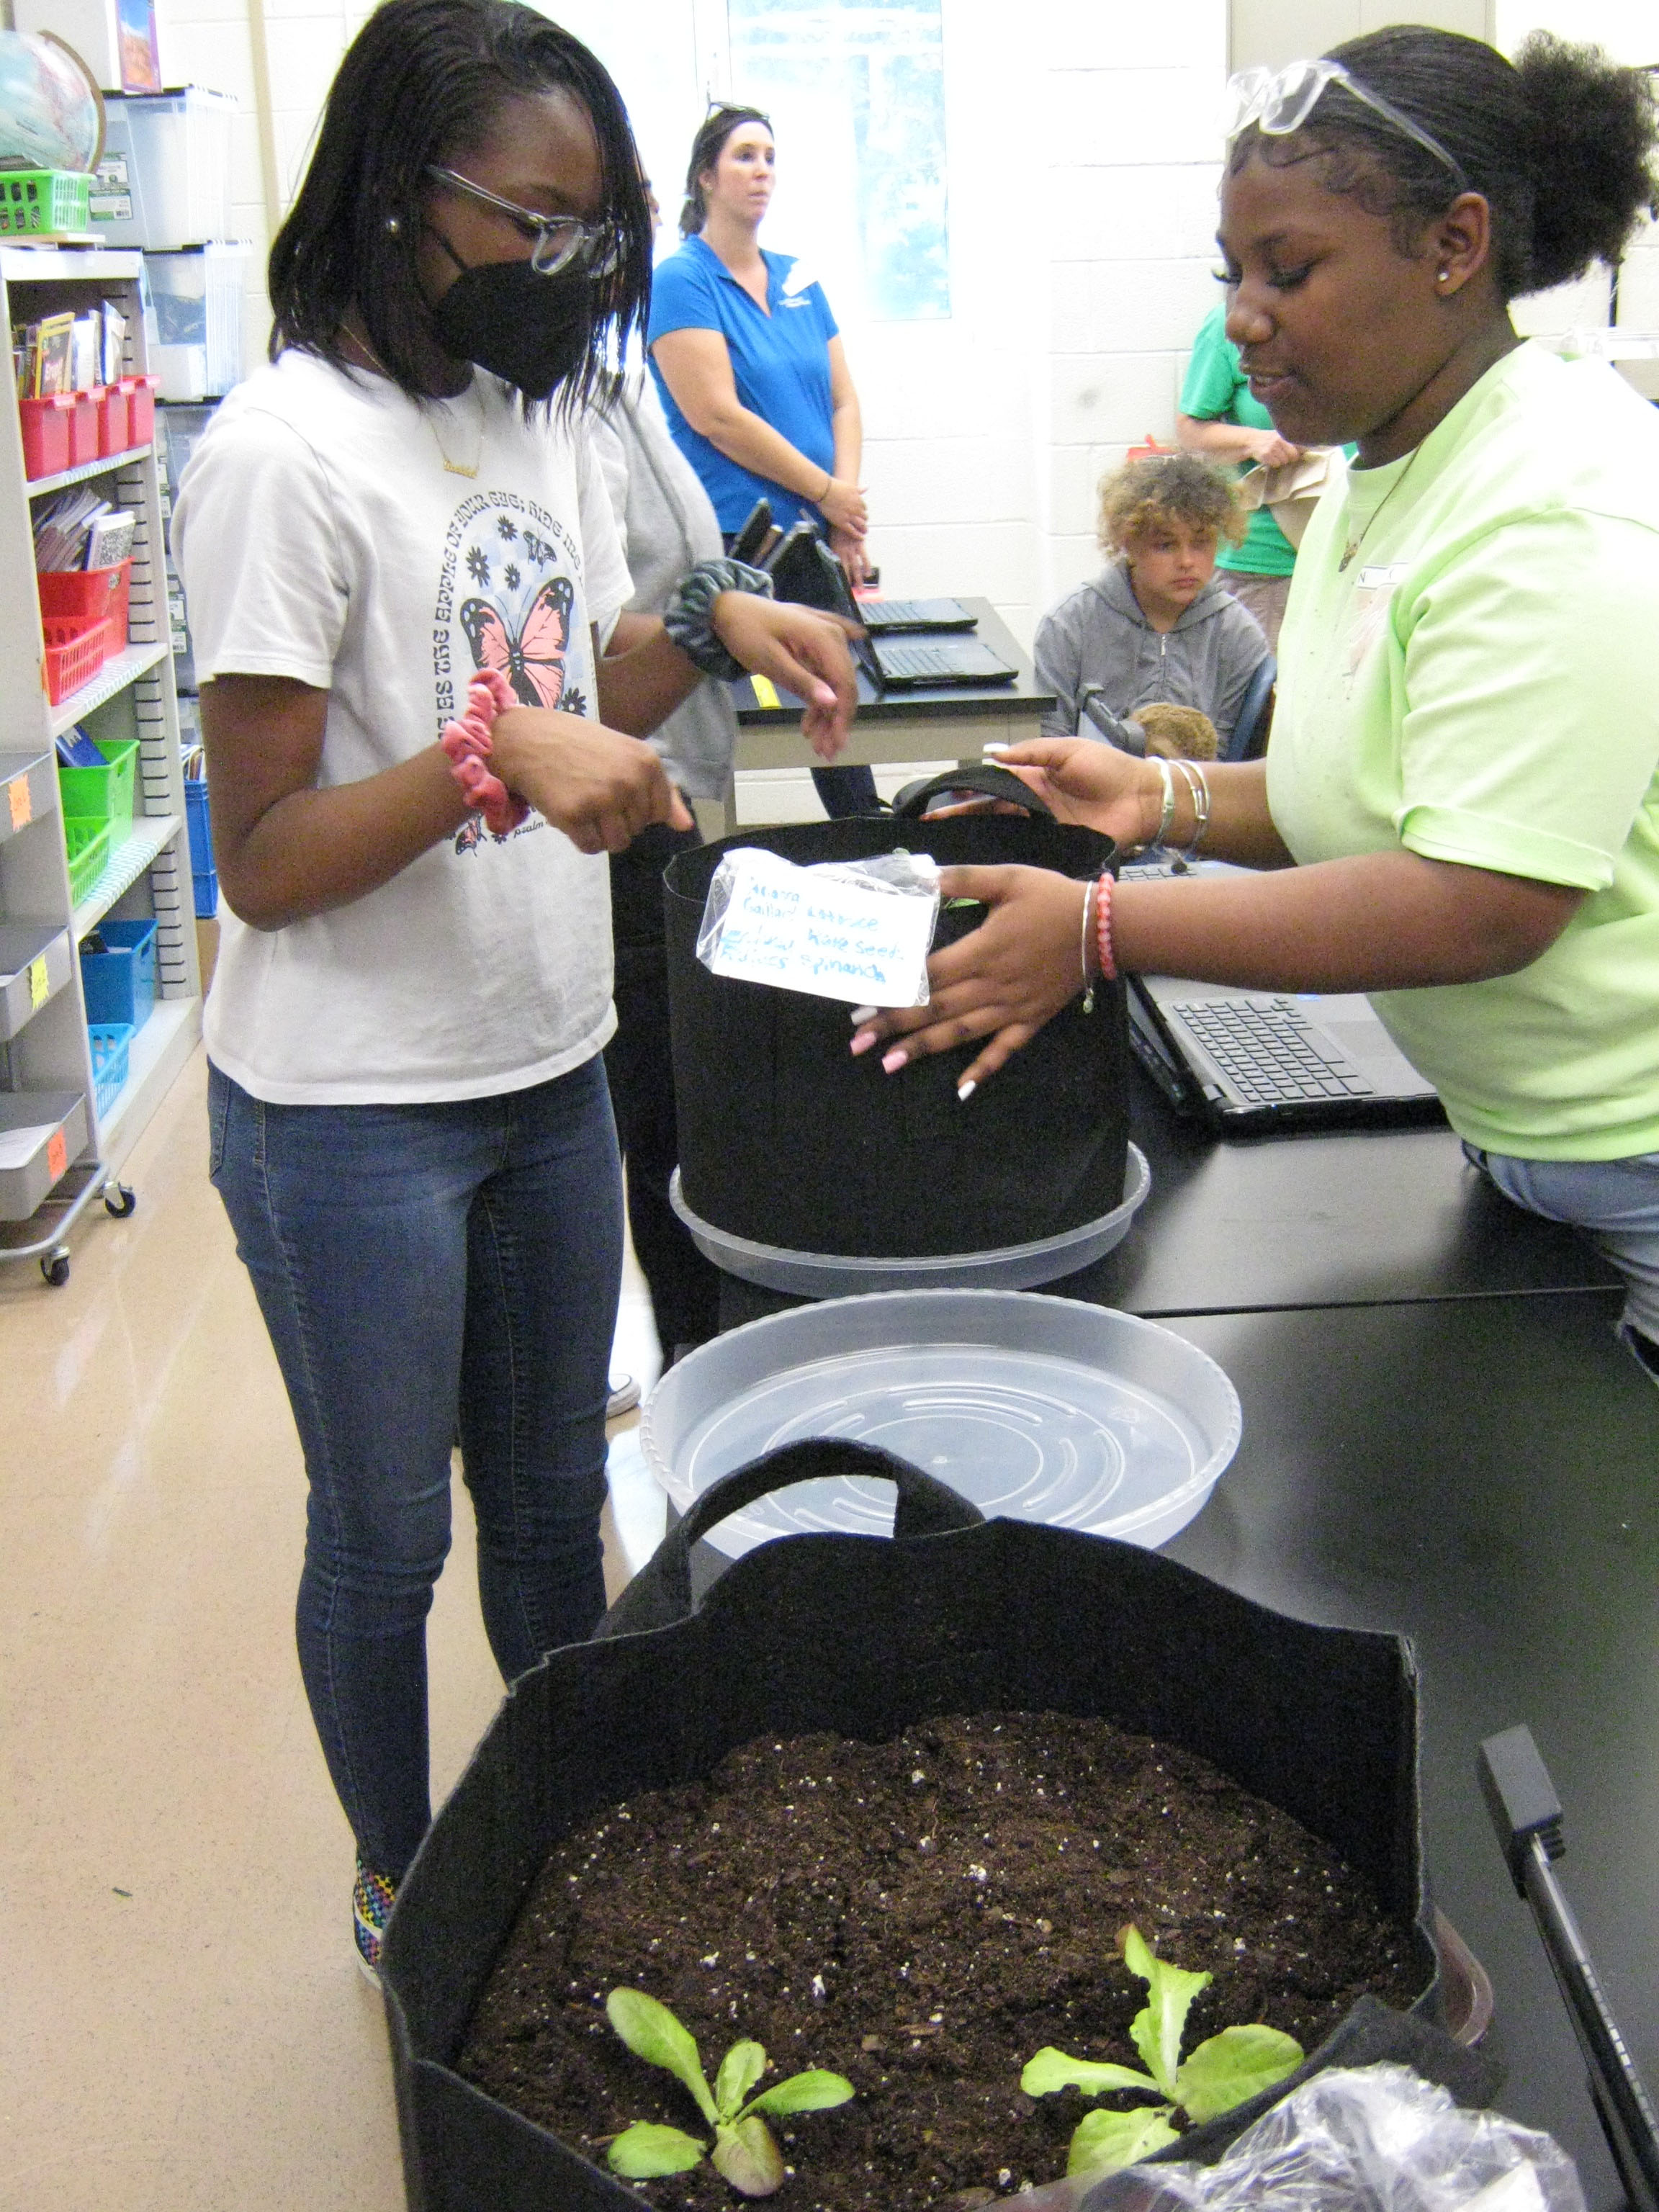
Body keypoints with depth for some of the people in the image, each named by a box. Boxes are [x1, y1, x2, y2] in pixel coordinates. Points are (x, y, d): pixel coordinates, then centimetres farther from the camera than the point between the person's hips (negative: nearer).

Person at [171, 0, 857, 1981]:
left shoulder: (540, 410, 7)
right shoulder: (289, 450, -18)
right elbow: (262, 861, -19)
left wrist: (705, 627, -1)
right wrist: (495, 755, -32)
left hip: (545, 1072, 7)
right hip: (352, 1110, -7)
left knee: (552, 1488, 21)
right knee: (385, 1535, 12)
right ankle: (398, 1887, 36)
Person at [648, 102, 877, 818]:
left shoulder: (798, 281, 16)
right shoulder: (680, 282, -4)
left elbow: (844, 401, 13)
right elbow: (716, 417, -13)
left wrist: (847, 520, -3)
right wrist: (827, 493, -9)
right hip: (733, 544, -6)